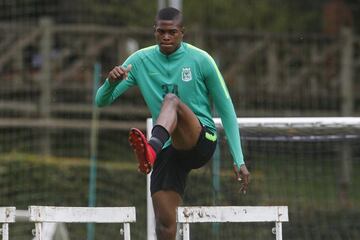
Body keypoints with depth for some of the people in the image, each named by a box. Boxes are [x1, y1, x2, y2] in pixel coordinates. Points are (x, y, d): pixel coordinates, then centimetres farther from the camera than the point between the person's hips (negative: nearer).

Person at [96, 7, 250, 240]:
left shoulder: (201, 60, -3)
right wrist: (112, 82, -23)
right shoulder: (140, 61, 4)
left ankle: (152, 148, -66)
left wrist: (239, 160, -4)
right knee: (165, 221, -10)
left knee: (172, 99, -34)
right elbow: (102, 101, 2)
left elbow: (226, 110, 1)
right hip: (168, 149, 4)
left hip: (202, 140, -4)